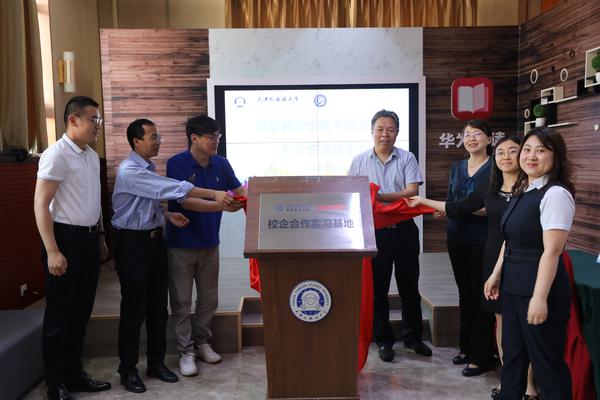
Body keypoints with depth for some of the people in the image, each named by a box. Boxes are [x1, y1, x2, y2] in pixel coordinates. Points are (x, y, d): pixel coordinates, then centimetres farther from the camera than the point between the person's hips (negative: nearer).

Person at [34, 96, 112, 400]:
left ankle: (74, 374, 31)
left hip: (89, 238, 8)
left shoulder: (92, 156, 12)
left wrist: (100, 238, 20)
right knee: (59, 314, 5)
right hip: (66, 238, -8)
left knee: (81, 311, 16)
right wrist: (52, 251, -19)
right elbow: (40, 205, -16)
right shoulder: (56, 154, -13)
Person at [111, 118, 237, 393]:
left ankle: (156, 363, 27)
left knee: (158, 306, 12)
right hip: (133, 243, -8)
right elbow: (173, 188, -26)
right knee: (134, 309, 2)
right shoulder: (129, 171, -18)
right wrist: (214, 194, -28)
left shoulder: (149, 168, 10)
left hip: (155, 239, 8)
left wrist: (168, 215, -1)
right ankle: (128, 370, 19)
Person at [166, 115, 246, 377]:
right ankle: (186, 351, 19)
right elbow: (187, 201, -24)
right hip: (182, 244, -4)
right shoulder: (176, 164, -15)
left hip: (209, 242, 5)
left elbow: (240, 191, 6)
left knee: (209, 298, 13)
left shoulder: (221, 164, -1)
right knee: (181, 300, 5)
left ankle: (202, 343, 31)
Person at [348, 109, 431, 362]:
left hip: (404, 229, 0)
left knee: (409, 286, 11)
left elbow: (412, 192, -9)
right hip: (374, 230, 0)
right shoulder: (359, 161, 5)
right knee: (378, 287, 8)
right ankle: (383, 340, 22)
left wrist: (380, 197, -19)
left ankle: (412, 336, 28)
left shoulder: (407, 158, 2)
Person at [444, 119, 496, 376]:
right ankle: (466, 347, 28)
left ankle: (481, 356, 11)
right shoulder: (457, 167, 13)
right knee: (464, 293, 14)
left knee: (481, 295, -1)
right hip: (457, 237, 6)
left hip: (483, 239, -6)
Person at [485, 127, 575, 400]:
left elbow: (551, 251, -22)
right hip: (513, 286, 9)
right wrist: (496, 275, 17)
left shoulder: (555, 194, -17)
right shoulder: (522, 192, 10)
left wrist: (540, 297, -25)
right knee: (512, 354, 20)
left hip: (538, 289, -9)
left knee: (546, 360, 5)